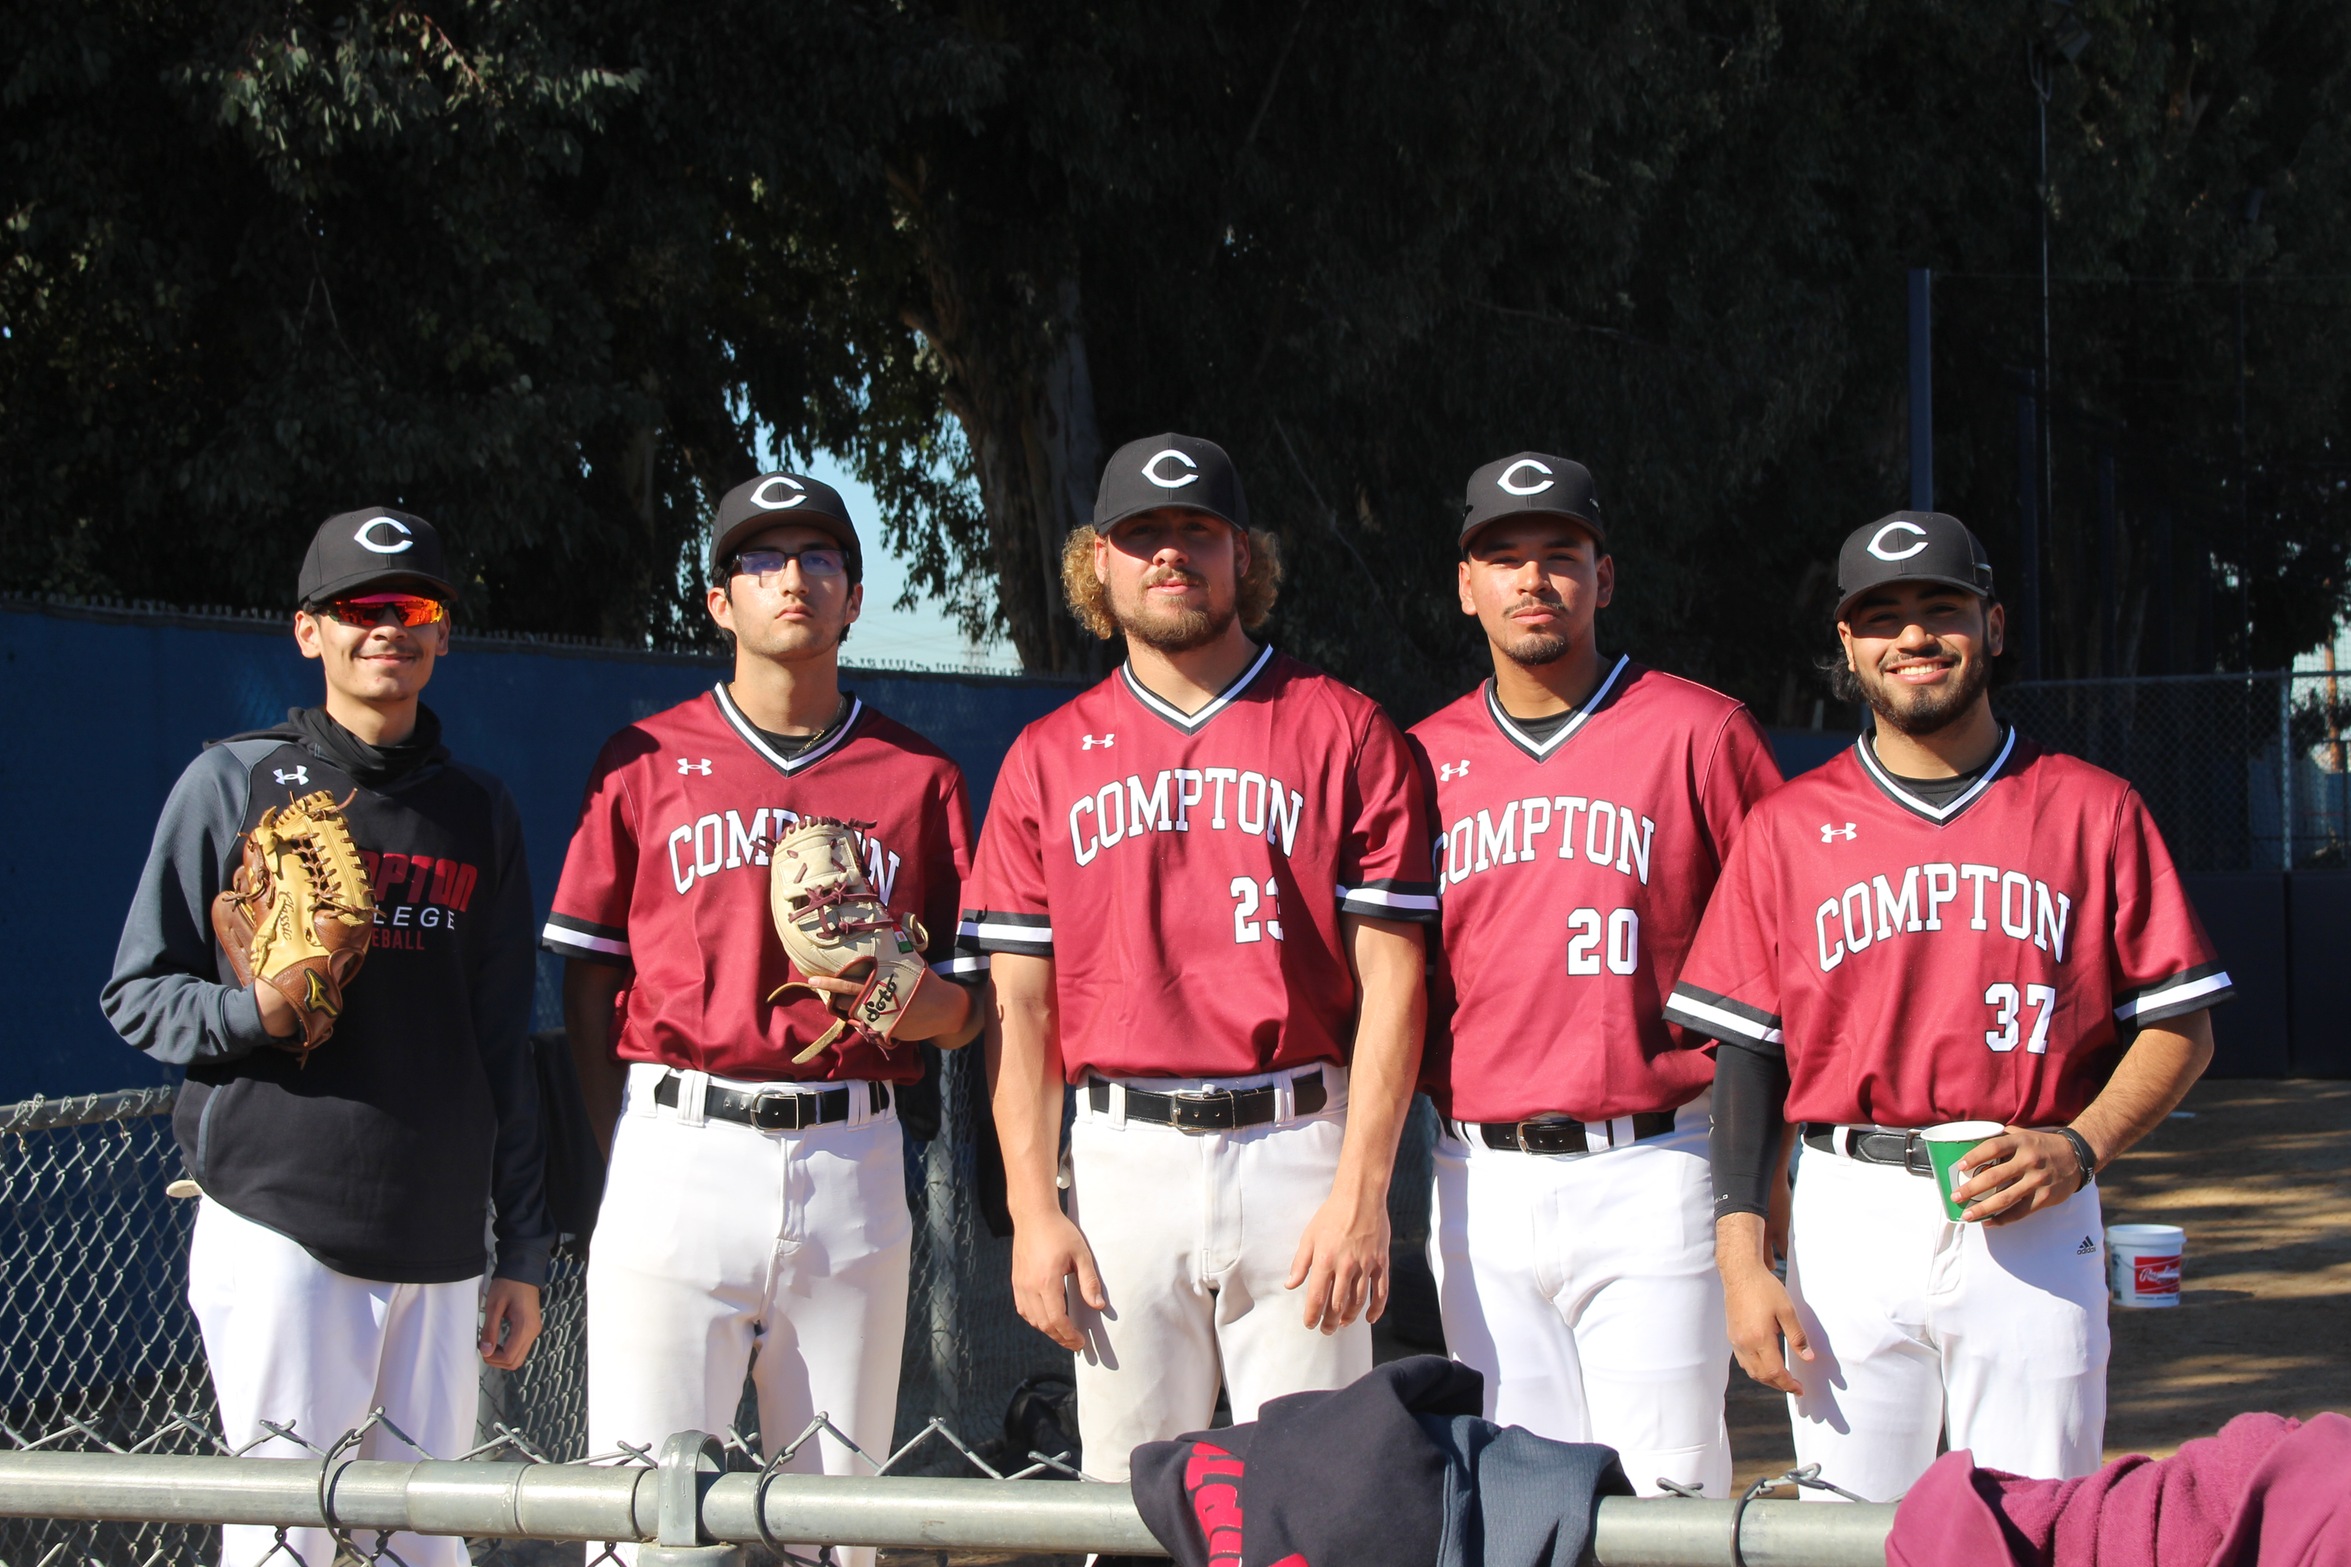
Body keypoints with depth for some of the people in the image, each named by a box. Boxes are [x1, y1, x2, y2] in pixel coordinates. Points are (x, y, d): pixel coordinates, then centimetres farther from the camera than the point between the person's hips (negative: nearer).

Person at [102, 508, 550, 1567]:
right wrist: (252, 1012, -17)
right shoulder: (233, 783, 3)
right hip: (280, 1229, -4)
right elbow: (137, 994, 4)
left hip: (441, 1245, 4)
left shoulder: (480, 814, 14)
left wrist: (523, 1249, 13)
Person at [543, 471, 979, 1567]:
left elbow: (962, 1016, 10)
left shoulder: (920, 777, 10)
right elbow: (587, 981, 8)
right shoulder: (645, 762, 8)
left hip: (851, 1165, 2)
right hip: (678, 1151, -1)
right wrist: (625, 1157, -2)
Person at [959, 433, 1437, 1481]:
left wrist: (1360, 1190, -10)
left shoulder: (1342, 733, 4)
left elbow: (1390, 979, -1)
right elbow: (1019, 1001, 8)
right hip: (1123, 1156, 2)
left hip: (1297, 1150, -2)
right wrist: (1032, 1209, -1)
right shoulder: (1048, 757, 11)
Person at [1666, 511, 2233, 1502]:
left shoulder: (2093, 811, 7)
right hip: (1847, 1220, 1)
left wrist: (2080, 1147, -10)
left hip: (2036, 1224, 0)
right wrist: (1742, 1259, -2)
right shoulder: (1788, 827, 9)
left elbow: (2180, 1026, 8)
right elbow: (1746, 1054, 7)